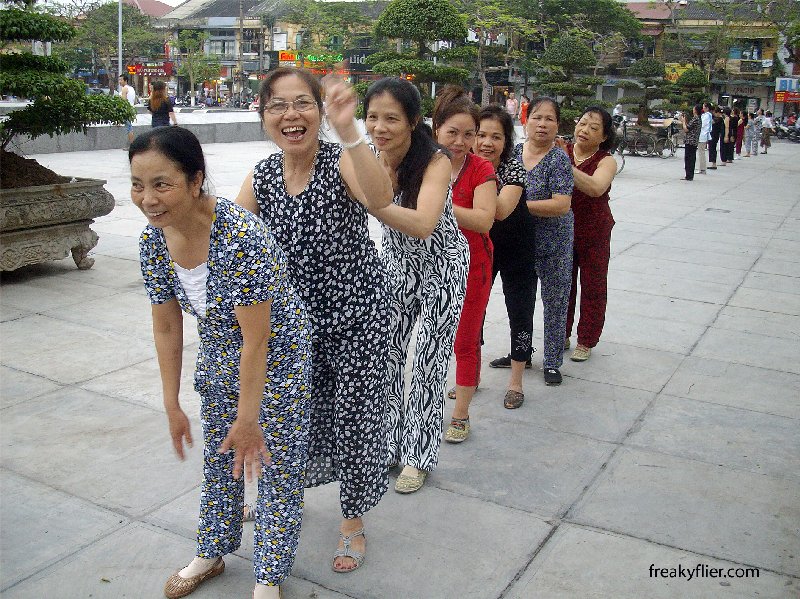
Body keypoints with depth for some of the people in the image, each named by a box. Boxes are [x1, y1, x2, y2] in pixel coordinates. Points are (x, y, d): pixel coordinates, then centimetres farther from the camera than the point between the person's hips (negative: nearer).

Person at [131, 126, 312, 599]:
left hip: (277, 358, -6)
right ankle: (212, 554, 45)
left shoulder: (242, 238, -35)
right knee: (217, 458, 21)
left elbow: (256, 339, -29)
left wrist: (248, 417, -21)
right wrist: (172, 405, 2)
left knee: (274, 465, 6)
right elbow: (167, 327, -3)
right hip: (219, 357, 7)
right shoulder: (154, 239, -13)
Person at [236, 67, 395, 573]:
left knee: (354, 417, 6)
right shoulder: (261, 177, -3)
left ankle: (354, 521, 30)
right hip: (296, 318, 5)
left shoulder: (341, 160, -18)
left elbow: (379, 198, -40)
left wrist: (348, 131, -51)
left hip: (357, 313, -4)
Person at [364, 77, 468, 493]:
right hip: (396, 263, 4)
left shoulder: (435, 161, -29)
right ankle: (388, 445, 26)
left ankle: (418, 457, 20)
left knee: (429, 364, 2)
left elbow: (423, 225, -46)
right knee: (385, 355, 6)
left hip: (442, 266, -4)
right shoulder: (369, 157, -14)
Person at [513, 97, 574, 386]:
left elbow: (561, 205, -25)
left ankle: (552, 362, 23)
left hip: (553, 244, -5)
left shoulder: (559, 158, -16)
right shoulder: (514, 152, 0)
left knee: (555, 302, 8)